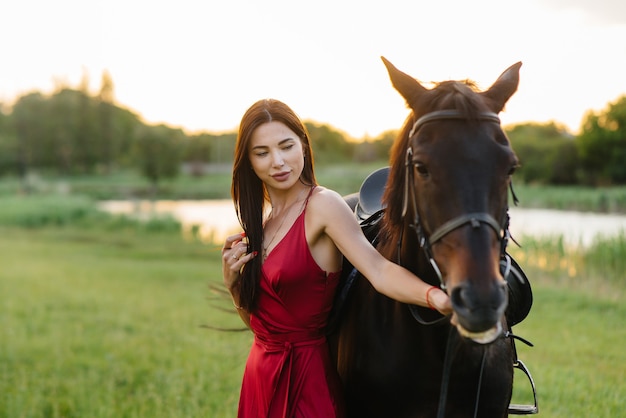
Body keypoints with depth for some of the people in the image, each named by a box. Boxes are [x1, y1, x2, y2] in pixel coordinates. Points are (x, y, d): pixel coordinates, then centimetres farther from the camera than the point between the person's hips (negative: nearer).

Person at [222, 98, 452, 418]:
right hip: (260, 371, 7)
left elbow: (378, 269, -28)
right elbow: (257, 320, 10)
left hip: (304, 373, -7)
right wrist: (231, 281, -8)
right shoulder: (258, 219, 7)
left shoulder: (323, 205, -13)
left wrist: (436, 297, -45)